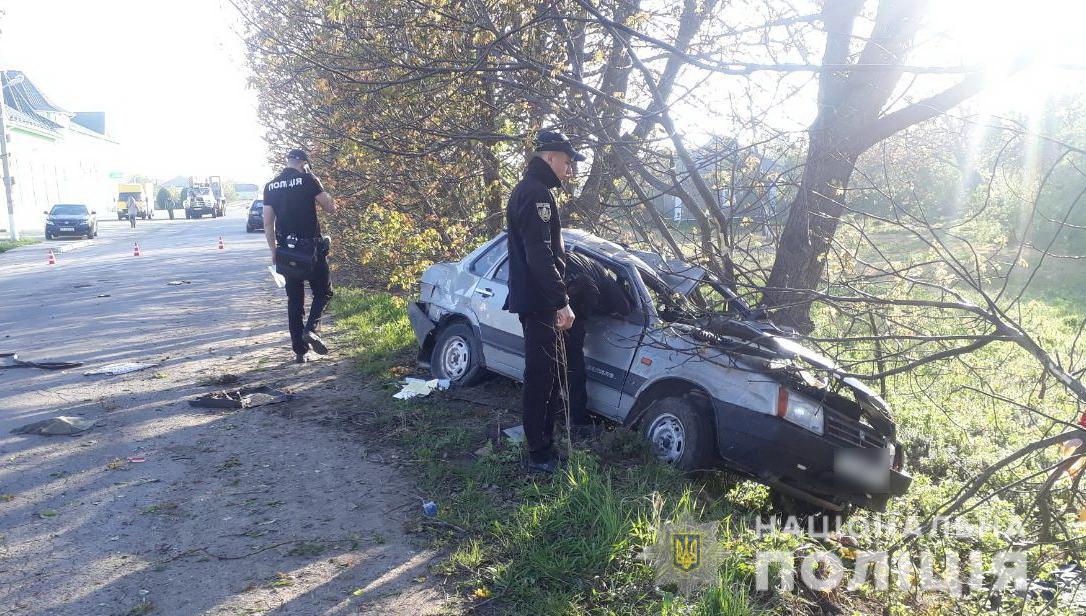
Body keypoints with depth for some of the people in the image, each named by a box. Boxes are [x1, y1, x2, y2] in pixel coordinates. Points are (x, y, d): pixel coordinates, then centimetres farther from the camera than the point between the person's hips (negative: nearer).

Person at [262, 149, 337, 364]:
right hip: (311, 246, -4)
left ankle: (299, 351, 10)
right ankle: (311, 328, -15)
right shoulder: (308, 179, -6)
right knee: (323, 291, 10)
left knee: (294, 299, 10)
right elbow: (330, 208, -2)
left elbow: (268, 223, 9)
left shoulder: (270, 186, 9)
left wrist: (274, 250, 16)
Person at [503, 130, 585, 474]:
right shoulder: (536, 192, -15)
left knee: (548, 372, 17)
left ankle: (546, 442, 29)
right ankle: (539, 455, 1)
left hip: (535, 299, 11)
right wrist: (561, 301, -24)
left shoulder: (529, 190, 20)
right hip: (538, 300, -11)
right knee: (542, 375, -6)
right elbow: (539, 255, -24)